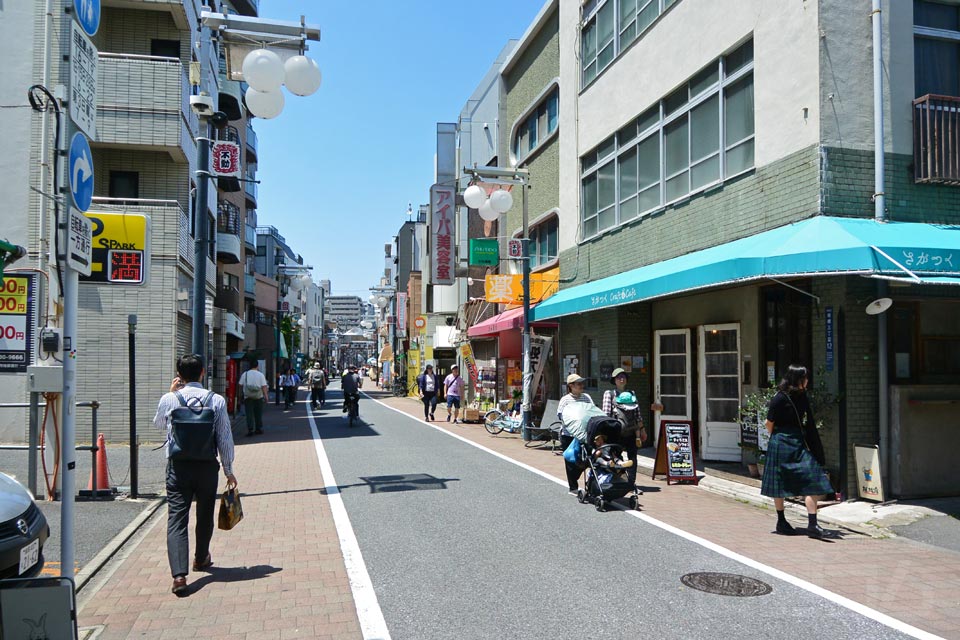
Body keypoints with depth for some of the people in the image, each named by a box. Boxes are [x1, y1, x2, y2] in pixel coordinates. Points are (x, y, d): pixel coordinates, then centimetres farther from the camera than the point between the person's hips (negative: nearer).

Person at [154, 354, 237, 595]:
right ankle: (201, 559, 40)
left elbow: (158, 424, 18)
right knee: (205, 515, 19)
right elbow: (225, 438, -3)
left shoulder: (169, 399, -4)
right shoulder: (217, 401, -6)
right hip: (207, 466, 1)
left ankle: (179, 574, -15)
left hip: (178, 467, -1)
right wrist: (229, 470, 7)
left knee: (177, 519, -2)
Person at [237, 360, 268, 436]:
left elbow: (240, 385, 3)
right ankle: (259, 429, 18)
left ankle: (250, 429, -8)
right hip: (258, 397, 0)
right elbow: (264, 386, -9)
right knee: (258, 414, 12)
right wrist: (265, 396, -5)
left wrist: (242, 393, 18)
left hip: (248, 397, 0)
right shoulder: (260, 375, -4)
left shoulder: (245, 374, 0)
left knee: (249, 414, 1)